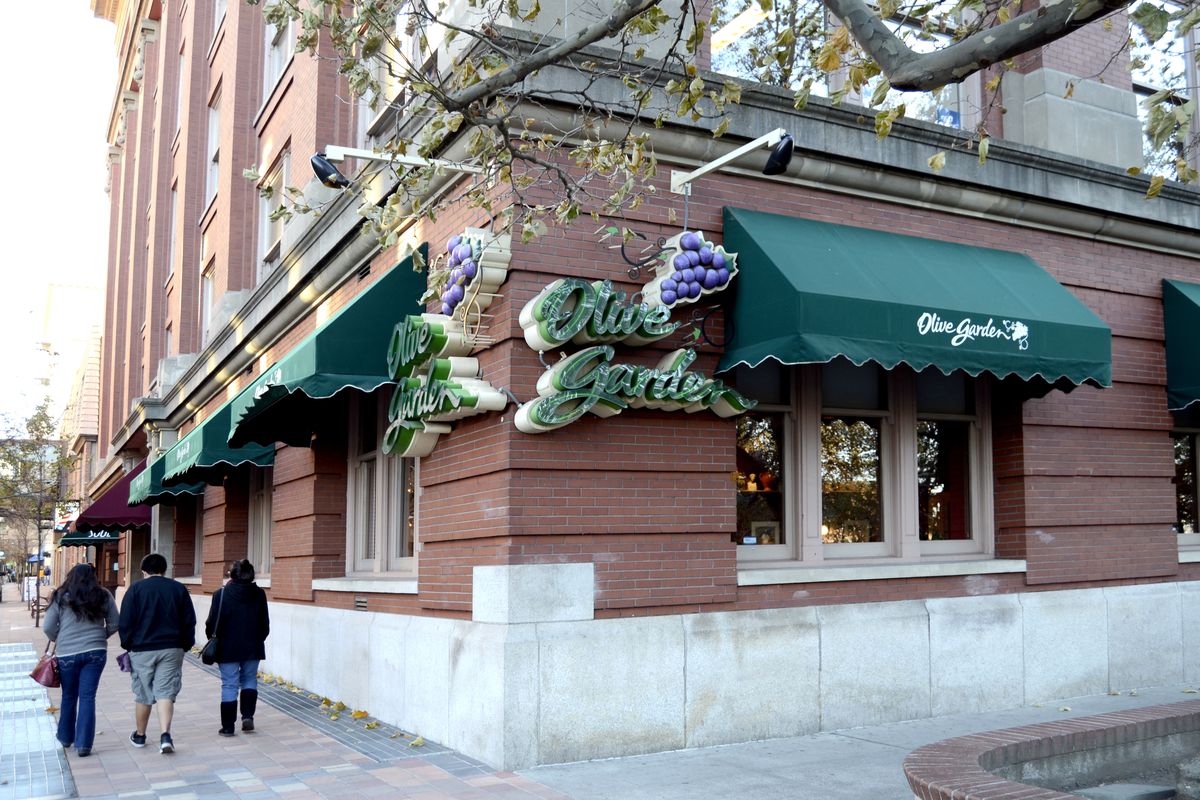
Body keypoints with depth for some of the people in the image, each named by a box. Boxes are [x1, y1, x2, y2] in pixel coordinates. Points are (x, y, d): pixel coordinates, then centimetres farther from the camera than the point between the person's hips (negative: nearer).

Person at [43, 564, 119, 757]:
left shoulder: (60, 597, 0)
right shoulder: (103, 596, 3)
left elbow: (48, 627, -1)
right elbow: (114, 624, 6)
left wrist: (58, 640, 17)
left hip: (67, 654, 0)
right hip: (96, 652, 0)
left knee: (69, 697, 16)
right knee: (88, 698, 2)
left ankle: (66, 738, 32)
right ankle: (84, 745, 0)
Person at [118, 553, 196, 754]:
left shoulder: (136, 589, -1)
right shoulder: (179, 589, 6)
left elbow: (126, 622, -3)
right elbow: (189, 621, 8)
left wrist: (127, 645, 9)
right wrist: (185, 646, 16)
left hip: (142, 650, -1)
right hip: (172, 649, 1)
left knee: (143, 695, 11)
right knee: (165, 693, -1)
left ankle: (139, 736, 25)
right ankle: (165, 735, -16)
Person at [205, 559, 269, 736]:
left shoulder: (221, 594, -11)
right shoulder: (259, 594, -1)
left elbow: (212, 622, -8)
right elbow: (265, 624, 5)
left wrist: (213, 639, 11)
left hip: (228, 648, -2)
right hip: (253, 647, 2)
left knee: (229, 685, 5)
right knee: (250, 680, 18)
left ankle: (228, 727, 8)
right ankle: (248, 716, 4)